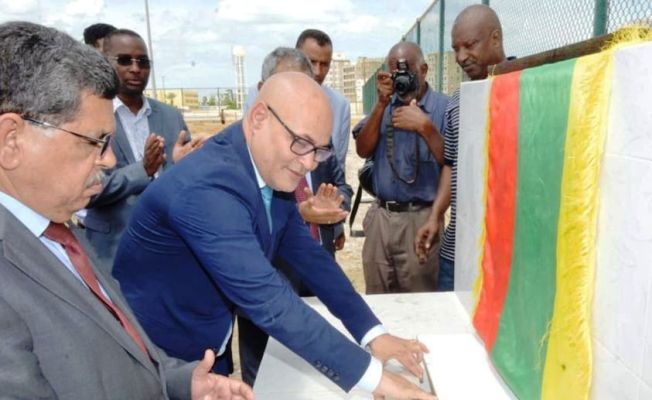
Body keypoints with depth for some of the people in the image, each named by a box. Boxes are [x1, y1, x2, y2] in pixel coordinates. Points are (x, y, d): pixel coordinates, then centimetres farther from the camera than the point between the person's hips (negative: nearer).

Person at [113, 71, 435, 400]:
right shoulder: (209, 187, -33)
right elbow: (270, 302, -37)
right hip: (161, 354, -7)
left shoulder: (274, 174, -5)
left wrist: (373, 333, -7)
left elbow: (307, 254, -1)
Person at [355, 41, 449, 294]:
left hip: (419, 218, -4)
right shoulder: (385, 104, 12)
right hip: (380, 216, 5)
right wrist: (382, 104, -7)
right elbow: (363, 150, 0)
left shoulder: (443, 107, -5)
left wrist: (425, 127, -22)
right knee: (377, 299, 16)